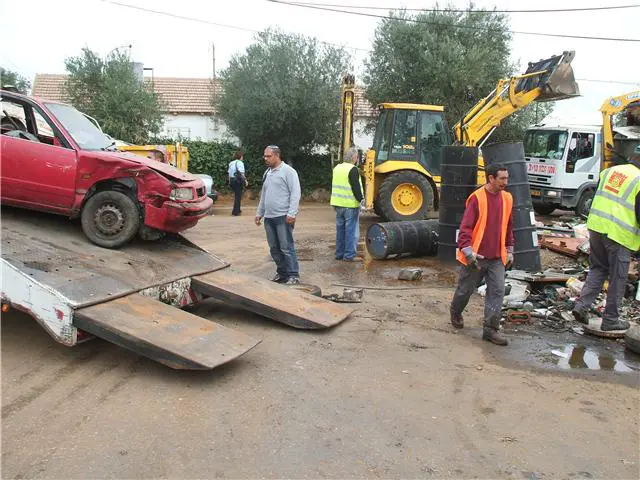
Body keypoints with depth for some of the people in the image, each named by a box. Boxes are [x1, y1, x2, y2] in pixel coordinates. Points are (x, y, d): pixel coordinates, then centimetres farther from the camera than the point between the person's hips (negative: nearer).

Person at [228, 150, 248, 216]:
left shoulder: (231, 163, 14)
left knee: (236, 196, 19)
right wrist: (245, 180, -13)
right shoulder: (239, 162, -10)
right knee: (238, 196, -1)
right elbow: (241, 173, -19)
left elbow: (229, 173, 17)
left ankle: (237, 210, 26)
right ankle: (235, 212, 0)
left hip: (232, 180, 8)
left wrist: (230, 181, 24)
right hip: (237, 181, -8)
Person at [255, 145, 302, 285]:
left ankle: (293, 276, 0)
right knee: (274, 248, 11)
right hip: (269, 217, 8)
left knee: (286, 248, -7)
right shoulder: (267, 173, 18)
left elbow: (295, 193, -13)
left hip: (283, 217, -8)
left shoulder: (288, 171, -6)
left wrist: (291, 213, -20)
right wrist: (259, 213, 21)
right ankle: (282, 273, 22)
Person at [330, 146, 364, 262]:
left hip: (338, 203, 8)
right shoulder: (353, 169, -13)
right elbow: (356, 187, -18)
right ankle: (350, 255, -1)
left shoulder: (337, 168, 13)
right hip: (350, 205, -8)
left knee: (340, 229, 14)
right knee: (351, 230, -2)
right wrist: (361, 199, -13)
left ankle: (339, 253, 19)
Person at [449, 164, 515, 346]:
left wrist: (509, 250, 16)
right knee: (466, 289, 11)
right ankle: (455, 312, 39)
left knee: (497, 292, -2)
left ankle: (491, 329, 6)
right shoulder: (477, 198, -12)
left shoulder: (506, 198, 7)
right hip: (476, 257, -5)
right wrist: (468, 252, -22)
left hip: (497, 257, 5)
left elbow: (508, 227, 17)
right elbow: (465, 227, -15)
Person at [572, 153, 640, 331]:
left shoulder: (609, 171, 10)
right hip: (619, 234, -6)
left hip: (596, 226, 6)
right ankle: (611, 319, 15)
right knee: (618, 278, 7)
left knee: (597, 268, 20)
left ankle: (582, 305, 8)